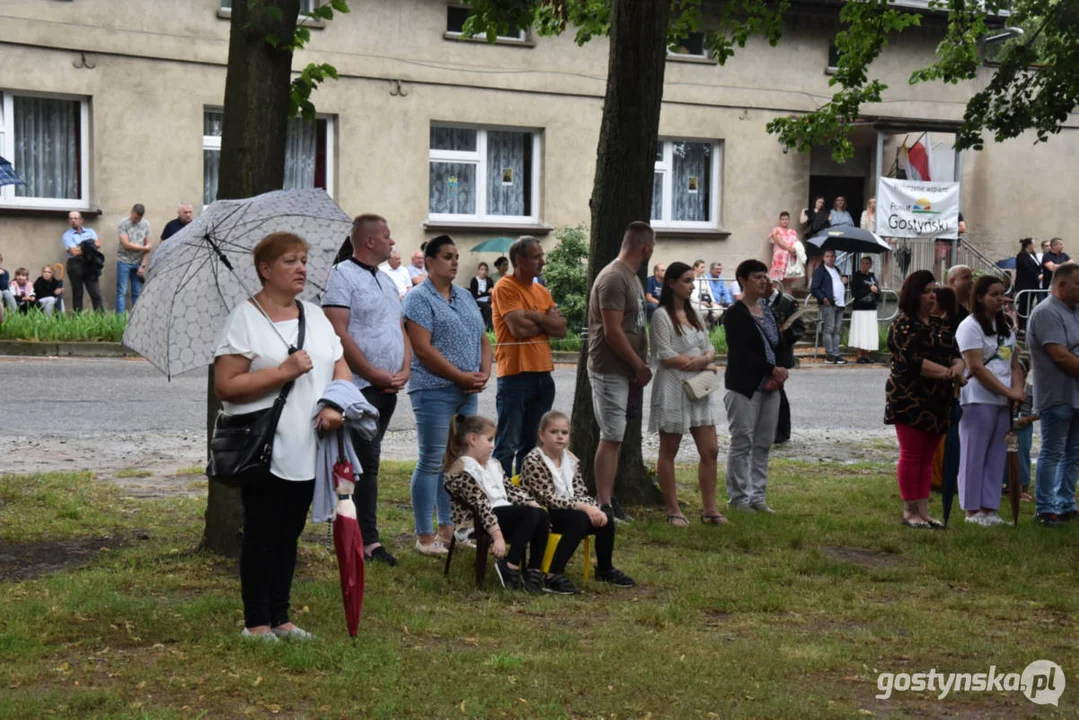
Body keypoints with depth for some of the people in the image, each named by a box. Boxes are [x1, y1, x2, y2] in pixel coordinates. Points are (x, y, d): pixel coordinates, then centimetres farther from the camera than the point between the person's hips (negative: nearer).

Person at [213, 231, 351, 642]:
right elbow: (225, 386, -14)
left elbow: (341, 369, 12)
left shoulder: (315, 316, 13)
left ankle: (280, 618, 20)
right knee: (262, 536, 0)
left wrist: (335, 404, -8)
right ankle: (256, 623, 9)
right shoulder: (245, 319, -7)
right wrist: (284, 371, -19)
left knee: (289, 535, 12)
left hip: (307, 450, 6)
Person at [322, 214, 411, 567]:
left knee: (366, 461, 11)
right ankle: (369, 540, -5)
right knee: (367, 462, -8)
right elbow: (338, 332, -16)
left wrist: (404, 370, 1)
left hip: (388, 389, 8)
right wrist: (374, 374, -16)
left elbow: (401, 328, 19)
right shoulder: (342, 275, -8)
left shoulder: (387, 280, 18)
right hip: (359, 387, -8)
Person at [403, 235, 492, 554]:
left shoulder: (465, 296, 17)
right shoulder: (419, 297, -7)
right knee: (432, 462, -3)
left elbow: (482, 340, 18)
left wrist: (483, 374, 0)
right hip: (434, 390, -7)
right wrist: (462, 377, -14)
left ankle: (448, 527, 20)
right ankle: (425, 536, 2)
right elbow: (422, 349, -15)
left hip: (468, 391, 7)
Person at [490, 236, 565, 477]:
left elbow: (561, 329, 5)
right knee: (508, 445, -5)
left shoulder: (542, 291, 14)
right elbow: (519, 328, -19)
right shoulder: (505, 288, -8)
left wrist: (535, 317, -11)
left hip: (543, 374, 8)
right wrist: (548, 322, -1)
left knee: (532, 444, 14)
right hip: (515, 374, -8)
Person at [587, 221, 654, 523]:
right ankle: (604, 506, -4)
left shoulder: (631, 277, 14)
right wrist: (640, 365, -13)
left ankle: (609, 500, 19)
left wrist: (640, 366, 9)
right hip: (610, 370, -10)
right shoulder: (614, 278, -17)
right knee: (611, 437, -7)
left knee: (615, 437, 13)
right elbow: (613, 332, -21)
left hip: (626, 371, 10)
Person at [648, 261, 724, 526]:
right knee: (668, 452, 3)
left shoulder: (693, 315, 15)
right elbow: (666, 356, -16)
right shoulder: (662, 315, -9)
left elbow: (710, 349, 14)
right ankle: (673, 511, 9)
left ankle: (709, 509, 9)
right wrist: (706, 365, -9)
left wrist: (703, 359, -10)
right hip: (673, 390, -7)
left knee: (710, 450, 3)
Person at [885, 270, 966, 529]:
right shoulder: (902, 325, -7)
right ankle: (910, 511, 5)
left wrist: (957, 368, -15)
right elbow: (914, 361, -18)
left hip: (938, 401, 7)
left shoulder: (940, 326, 16)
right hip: (910, 400, -7)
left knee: (927, 457, 9)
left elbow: (957, 356, 9)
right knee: (911, 456, -2)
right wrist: (948, 373, -21)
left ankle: (923, 512, 13)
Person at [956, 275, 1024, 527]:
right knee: (974, 455, -2)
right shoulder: (970, 327, -7)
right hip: (978, 400, -7)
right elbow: (976, 368, -14)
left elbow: (1014, 364, 16)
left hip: (1003, 402, 7)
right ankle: (972, 511, 3)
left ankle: (989, 509, 12)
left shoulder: (1005, 327, 18)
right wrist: (1008, 392, -14)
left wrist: (1018, 390, -4)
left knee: (996, 456, 7)